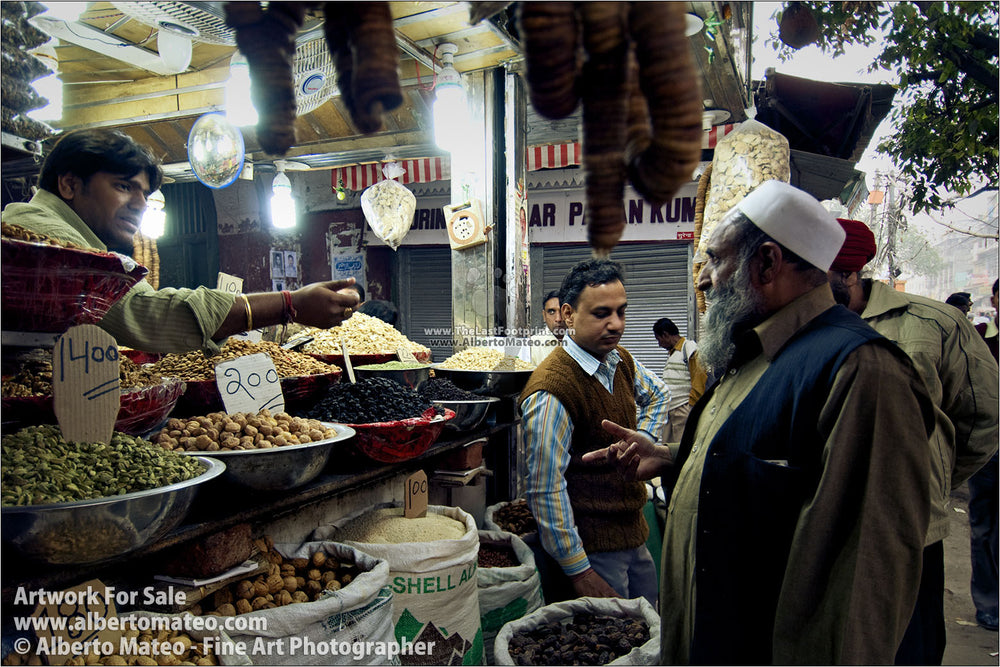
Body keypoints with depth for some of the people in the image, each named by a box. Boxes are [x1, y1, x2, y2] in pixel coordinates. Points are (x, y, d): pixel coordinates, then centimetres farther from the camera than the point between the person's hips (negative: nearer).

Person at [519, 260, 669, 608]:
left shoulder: (621, 361, 1)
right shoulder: (551, 391, -25)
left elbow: (658, 394, 24)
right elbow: (545, 491, -24)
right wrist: (578, 570, -20)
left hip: (635, 534, 8)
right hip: (595, 550, -8)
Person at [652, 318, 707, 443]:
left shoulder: (689, 347, -6)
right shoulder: (672, 353, 21)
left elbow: (700, 380, -12)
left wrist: (691, 405, -14)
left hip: (684, 410, -9)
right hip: (669, 411, 9)